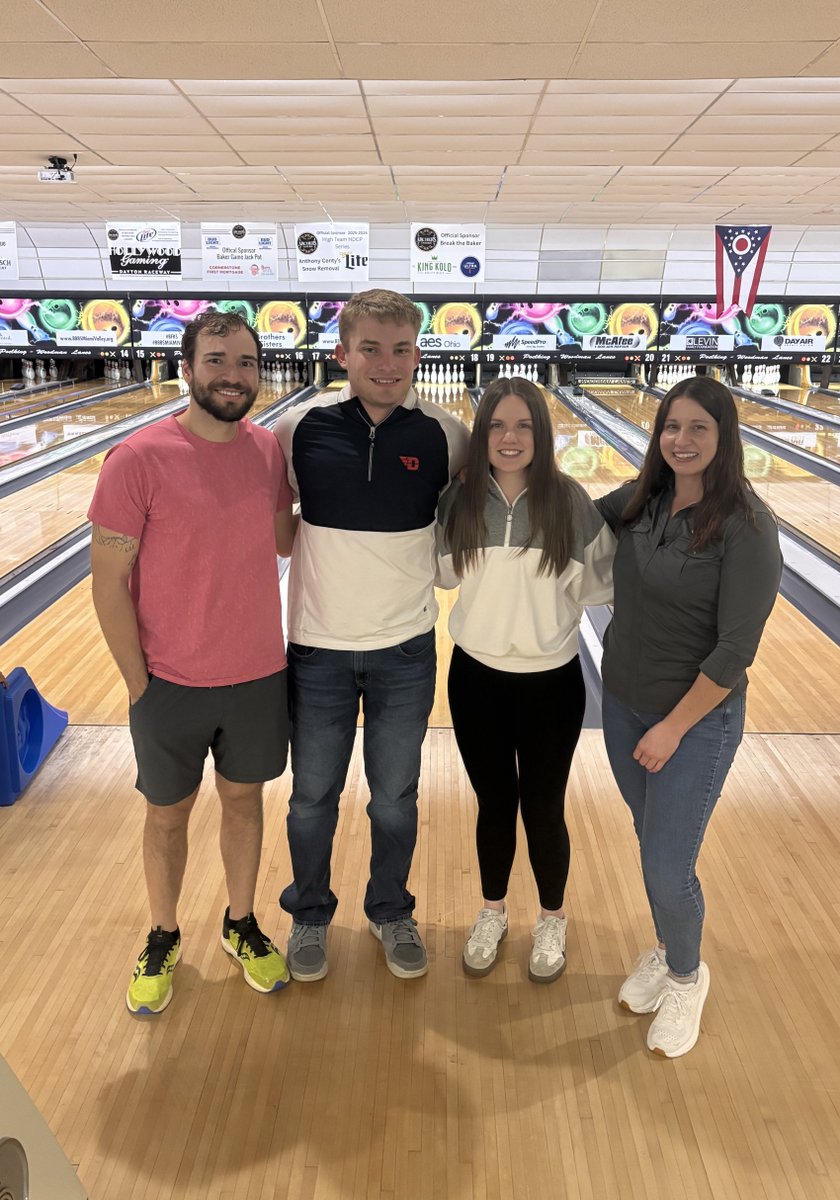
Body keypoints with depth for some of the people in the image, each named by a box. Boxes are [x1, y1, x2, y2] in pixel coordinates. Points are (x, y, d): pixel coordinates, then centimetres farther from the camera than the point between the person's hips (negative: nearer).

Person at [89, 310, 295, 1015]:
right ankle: (164, 938, 42)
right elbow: (109, 581, -12)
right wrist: (138, 682, -8)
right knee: (168, 815, 16)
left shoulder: (271, 450, -4)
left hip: (259, 675, 3)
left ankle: (242, 925, 44)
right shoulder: (138, 461, -17)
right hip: (171, 685, -3)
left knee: (244, 799, 20)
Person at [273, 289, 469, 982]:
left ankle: (392, 912, 41)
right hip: (318, 646, 0)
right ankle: (310, 915, 41)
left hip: (406, 649, 0)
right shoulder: (300, 429, -9)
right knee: (313, 799, 15)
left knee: (396, 799, 16)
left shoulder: (444, 436, -8)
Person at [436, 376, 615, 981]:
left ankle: (552, 920, 38)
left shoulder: (569, 501, -9)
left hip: (552, 681, -1)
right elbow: (440, 572, 8)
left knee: (543, 808, 12)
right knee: (494, 803, 17)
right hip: (477, 678, 1)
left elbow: (606, 577, 0)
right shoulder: (460, 500, -4)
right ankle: (493, 912, 41)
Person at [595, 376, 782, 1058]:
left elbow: (735, 651, -19)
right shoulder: (642, 499, -3)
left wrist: (673, 728, -15)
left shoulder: (746, 528, -19)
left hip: (697, 718, -5)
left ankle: (686, 977, 32)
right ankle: (665, 951, 46)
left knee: (668, 867, 1)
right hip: (623, 704, 6)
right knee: (651, 841, 21)